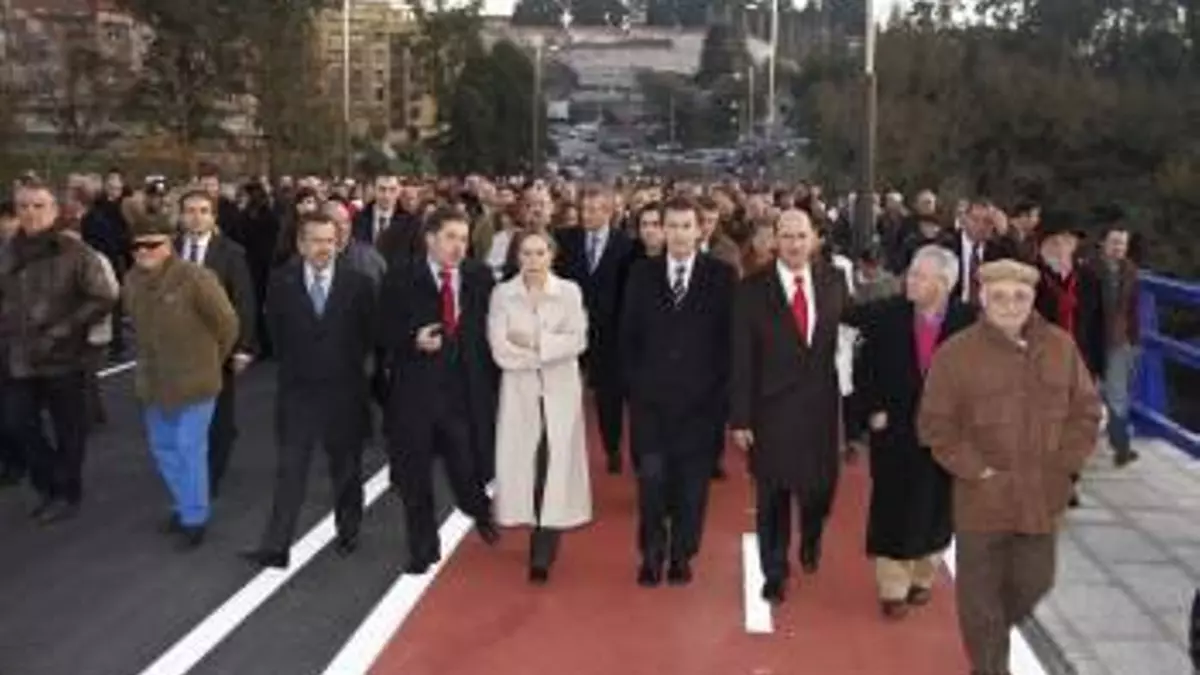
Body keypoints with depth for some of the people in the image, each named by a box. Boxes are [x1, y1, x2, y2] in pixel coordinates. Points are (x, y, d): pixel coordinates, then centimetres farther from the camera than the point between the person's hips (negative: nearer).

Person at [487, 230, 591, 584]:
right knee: (523, 461, 0)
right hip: (519, 390, 1)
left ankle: (543, 555, 0)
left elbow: (578, 341, -8)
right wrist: (551, 351, -10)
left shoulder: (569, 292, 1)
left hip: (561, 390, 0)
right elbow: (501, 351, -9)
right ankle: (542, 544, 18)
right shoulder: (502, 294, 0)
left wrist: (535, 341, -12)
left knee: (557, 463, -4)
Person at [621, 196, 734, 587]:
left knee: (692, 481, 7)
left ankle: (682, 554, 22)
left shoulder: (721, 275, -1)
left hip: (701, 398, -1)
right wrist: (633, 382, 1)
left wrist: (722, 389, -5)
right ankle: (651, 554, 16)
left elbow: (730, 337, -1)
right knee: (651, 476, -1)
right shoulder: (642, 273, 5)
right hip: (650, 396, 1)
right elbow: (628, 334, 8)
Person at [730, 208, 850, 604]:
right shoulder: (752, 289, -7)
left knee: (820, 489, 11)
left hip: (820, 408, 2)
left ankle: (810, 542, 45)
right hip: (771, 411, -2)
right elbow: (741, 359, -7)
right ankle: (774, 574, 26)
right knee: (773, 497, 7)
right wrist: (740, 418, -8)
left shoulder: (833, 281, 1)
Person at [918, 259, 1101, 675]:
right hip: (982, 497, -3)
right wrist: (976, 469, -11)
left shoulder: (1061, 347, 0)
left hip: (1041, 496, 3)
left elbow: (1086, 410, 8)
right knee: (981, 593, 6)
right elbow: (935, 425, -6)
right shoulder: (956, 353, -9)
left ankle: (994, 637, 45)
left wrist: (1063, 464, -1)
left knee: (1034, 582, 16)